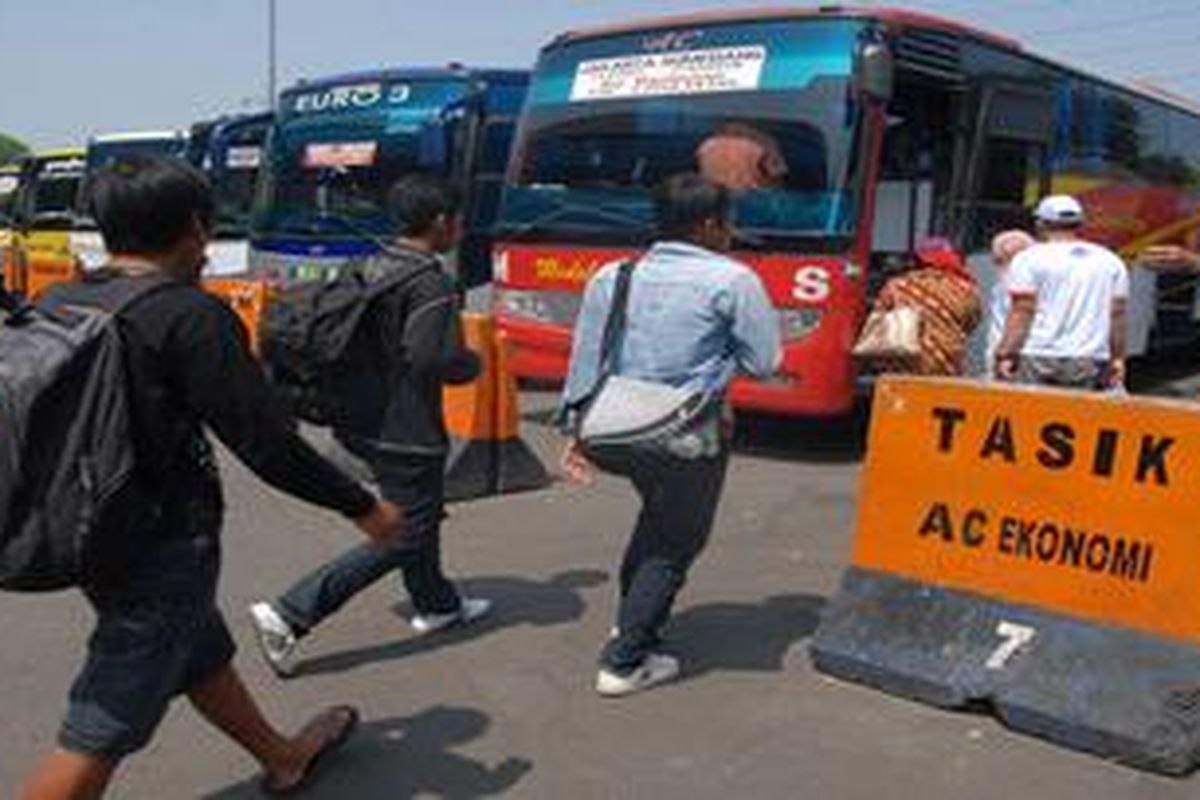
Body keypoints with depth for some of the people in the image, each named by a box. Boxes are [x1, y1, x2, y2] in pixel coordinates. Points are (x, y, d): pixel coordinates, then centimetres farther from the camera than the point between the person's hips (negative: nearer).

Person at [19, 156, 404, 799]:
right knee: (99, 736, 2)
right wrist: (363, 508, -9)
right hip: (164, 548, -8)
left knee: (203, 657, 26)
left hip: (90, 538, 8)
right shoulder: (190, 316, -20)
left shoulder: (57, 303, 1)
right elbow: (264, 442, -21)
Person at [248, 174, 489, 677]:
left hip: (364, 419, 10)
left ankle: (436, 604, 42)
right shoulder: (431, 284, -19)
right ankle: (290, 615, -5)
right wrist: (473, 364, -8)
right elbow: (434, 359, -28)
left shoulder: (373, 269, 8)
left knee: (421, 513, 25)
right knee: (403, 537, 0)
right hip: (405, 431, -10)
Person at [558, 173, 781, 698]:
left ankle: (632, 614, 41)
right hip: (693, 438, -6)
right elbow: (765, 362, -5)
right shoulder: (732, 280, -9)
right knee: (677, 543, 8)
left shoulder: (611, 276, 6)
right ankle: (624, 662, 11)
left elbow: (585, 359, 8)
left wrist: (576, 428, 14)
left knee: (658, 514, 30)